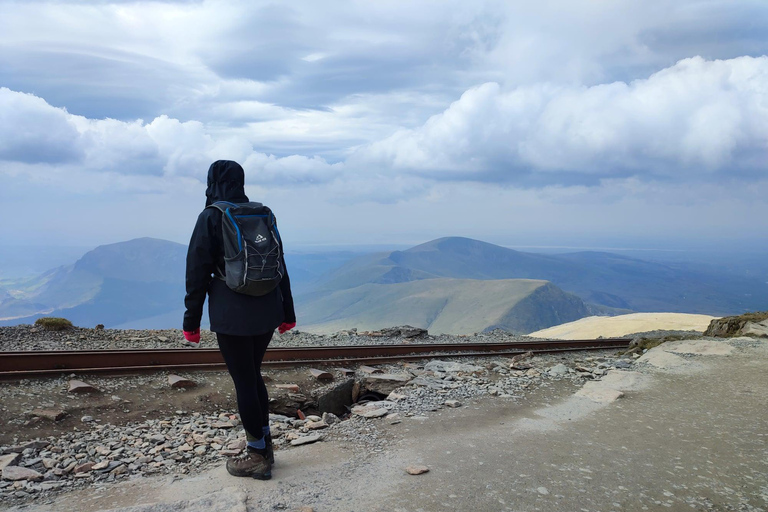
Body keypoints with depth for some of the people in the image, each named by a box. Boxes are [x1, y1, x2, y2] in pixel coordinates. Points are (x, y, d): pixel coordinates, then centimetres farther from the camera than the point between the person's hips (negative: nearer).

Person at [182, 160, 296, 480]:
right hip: (267, 311, 6)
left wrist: (191, 321, 0)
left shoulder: (211, 218, -7)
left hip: (232, 315, -6)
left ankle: (258, 457, 17)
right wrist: (287, 312, 16)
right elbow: (280, 265, 10)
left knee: (244, 381, 5)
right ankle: (264, 447, 29)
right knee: (253, 375, 19)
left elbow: (197, 272, -7)